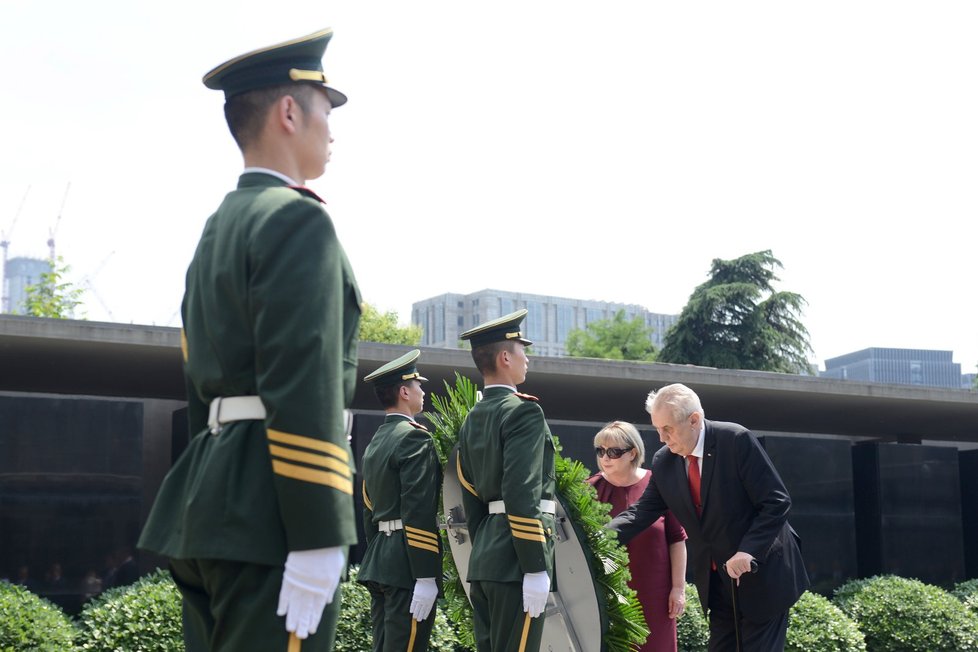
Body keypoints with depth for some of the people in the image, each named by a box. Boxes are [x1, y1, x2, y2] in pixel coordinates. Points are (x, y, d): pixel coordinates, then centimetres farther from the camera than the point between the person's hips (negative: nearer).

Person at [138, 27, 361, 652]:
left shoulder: (217, 229, 21)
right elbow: (306, 388, -18)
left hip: (208, 501, 10)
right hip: (269, 510, -10)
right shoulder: (299, 220, -9)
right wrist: (317, 542, -20)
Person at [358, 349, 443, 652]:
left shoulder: (375, 443, 17)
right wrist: (426, 577, -20)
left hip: (379, 559, 9)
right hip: (407, 565, -9)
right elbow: (419, 513, -18)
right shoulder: (415, 437, -11)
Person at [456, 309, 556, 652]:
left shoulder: (472, 420, 16)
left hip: (483, 561, 9)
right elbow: (523, 496, -19)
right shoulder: (523, 411, -10)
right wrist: (536, 569, -19)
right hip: (515, 562, -9)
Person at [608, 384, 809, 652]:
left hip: (762, 574, -6)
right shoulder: (664, 462, 0)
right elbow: (642, 511, 1)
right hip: (717, 582, 6)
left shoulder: (737, 440, -18)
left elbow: (776, 502, -18)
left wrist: (748, 551, -28)